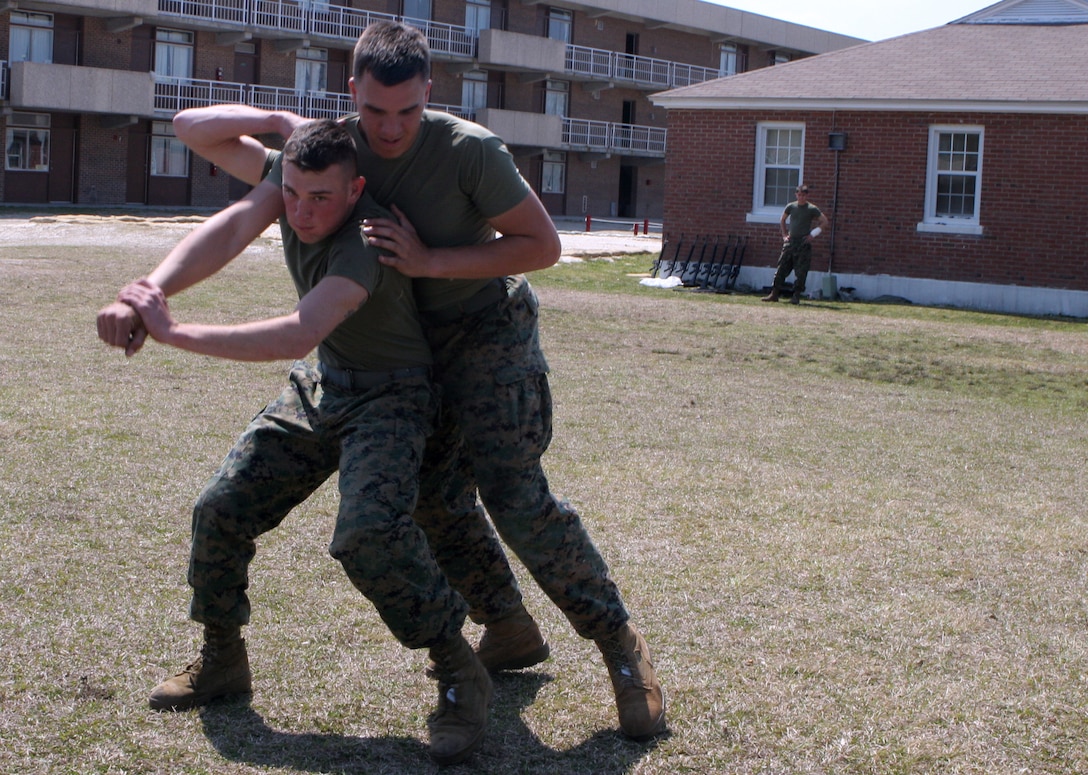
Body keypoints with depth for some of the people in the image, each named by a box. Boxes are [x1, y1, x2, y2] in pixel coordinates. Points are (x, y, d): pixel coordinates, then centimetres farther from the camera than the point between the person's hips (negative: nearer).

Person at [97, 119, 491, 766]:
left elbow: (297, 336, -45)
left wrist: (173, 332, -43)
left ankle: (460, 675, -13)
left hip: (390, 396, -8)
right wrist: (152, 289, -35)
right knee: (221, 511, 3)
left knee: (369, 532, -31)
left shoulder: (366, 240, -34)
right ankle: (223, 660, 24)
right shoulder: (290, 172, -10)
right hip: (321, 390, 8)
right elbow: (229, 231, -16)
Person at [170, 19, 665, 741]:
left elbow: (543, 245, -17)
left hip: (491, 334, -6)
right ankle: (510, 633, 24)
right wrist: (279, 121, -22)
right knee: (436, 502, 6)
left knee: (516, 498, -16)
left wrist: (431, 261, -25)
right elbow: (194, 127, -5)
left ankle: (622, 644, -6)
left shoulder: (469, 150, -22)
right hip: (413, 350, 6)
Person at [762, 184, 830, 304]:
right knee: (782, 268, 1)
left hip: (804, 243, -3)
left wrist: (813, 235, -5)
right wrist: (784, 235, 12)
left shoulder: (812, 209, -3)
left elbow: (824, 222, 1)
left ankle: (796, 296, 0)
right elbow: (782, 220, 22)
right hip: (790, 241, 3)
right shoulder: (791, 206, 7)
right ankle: (774, 294, 4)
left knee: (800, 272, -4)